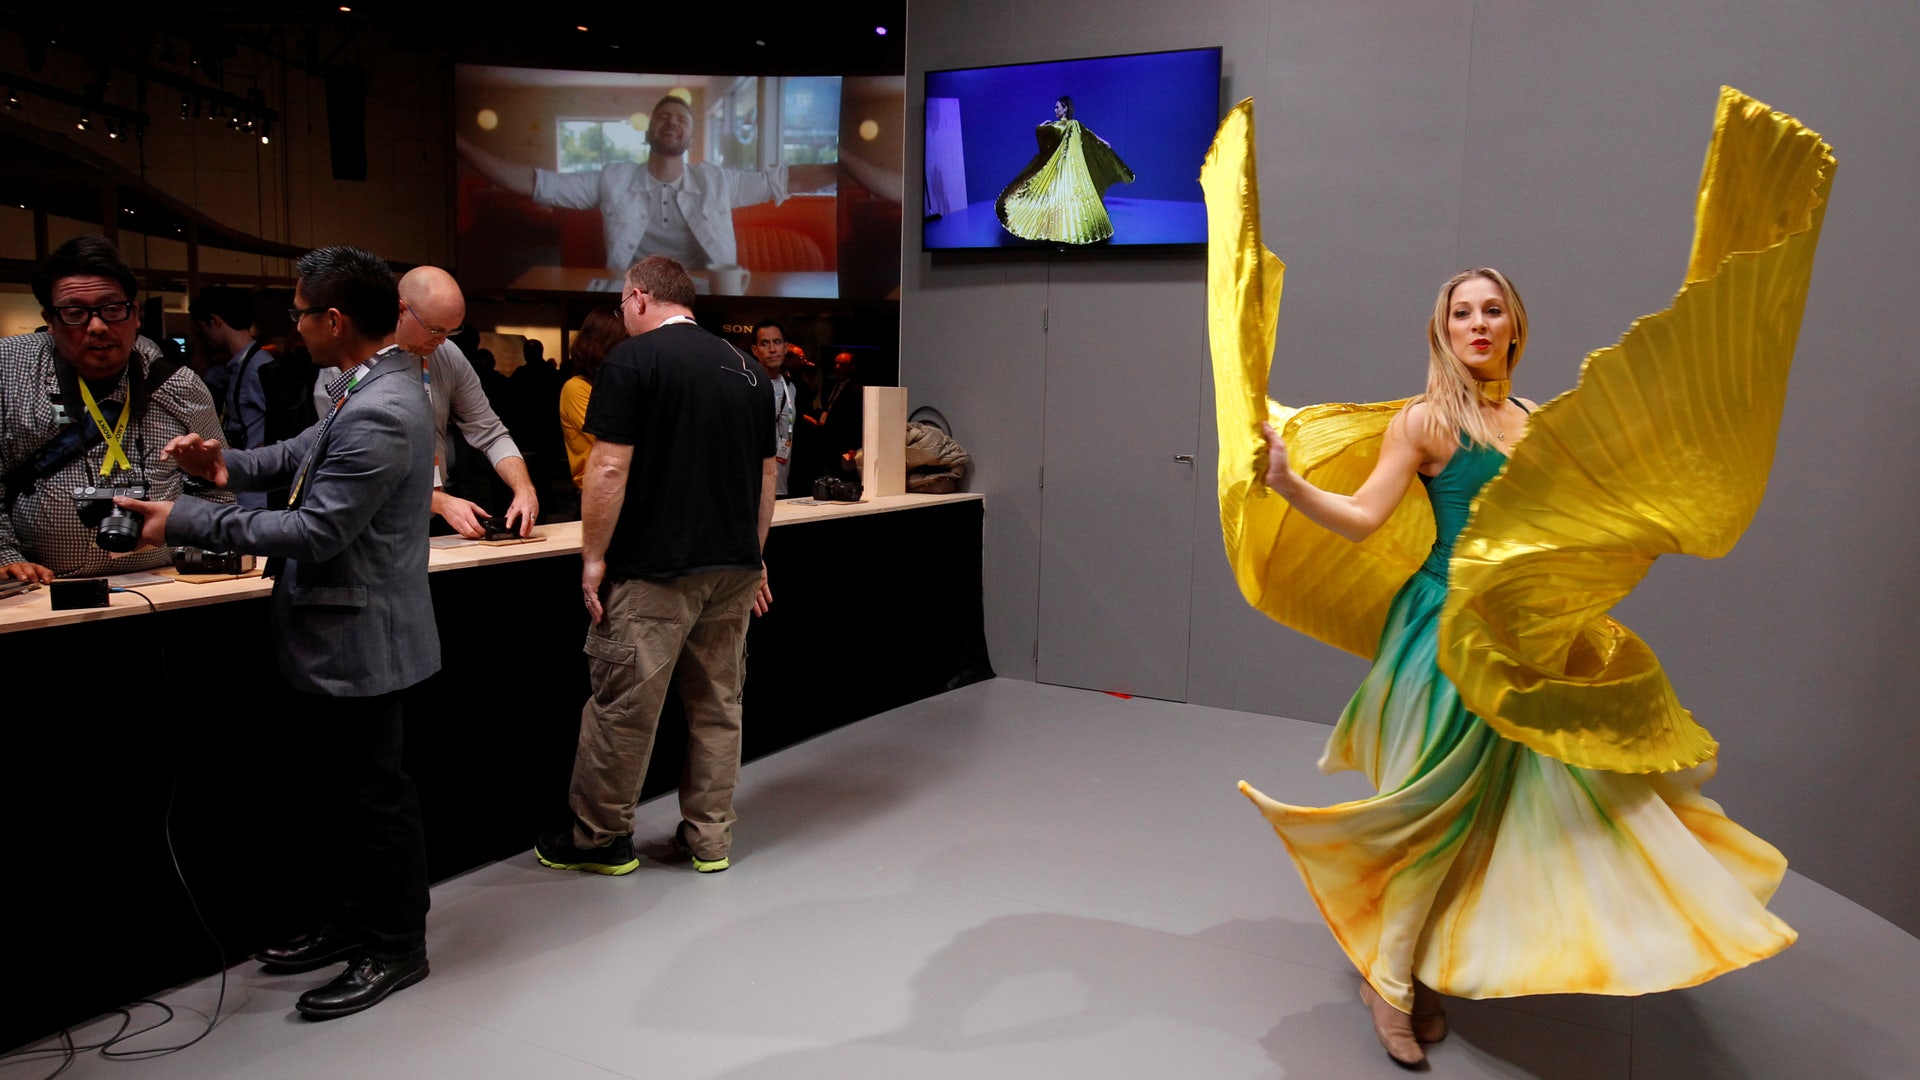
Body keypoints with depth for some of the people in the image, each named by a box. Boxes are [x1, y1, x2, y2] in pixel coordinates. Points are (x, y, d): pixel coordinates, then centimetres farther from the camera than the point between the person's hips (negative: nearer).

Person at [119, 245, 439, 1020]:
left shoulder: (379, 413, -26)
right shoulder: (366, 387, 8)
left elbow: (315, 531, -25)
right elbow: (309, 451, 21)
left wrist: (186, 521, -17)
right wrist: (231, 466, 2)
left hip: (358, 639, -10)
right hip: (337, 635, 10)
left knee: (375, 796, 4)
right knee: (343, 788, 21)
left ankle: (396, 949, 21)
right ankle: (353, 920, 37)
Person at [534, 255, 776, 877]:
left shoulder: (633, 359, -7)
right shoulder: (746, 369, 12)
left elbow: (609, 467, -13)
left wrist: (593, 557, -5)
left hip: (653, 569, -6)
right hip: (733, 568, 7)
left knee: (623, 706, 5)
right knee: (718, 705, 13)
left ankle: (600, 838, 18)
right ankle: (709, 838, 22)